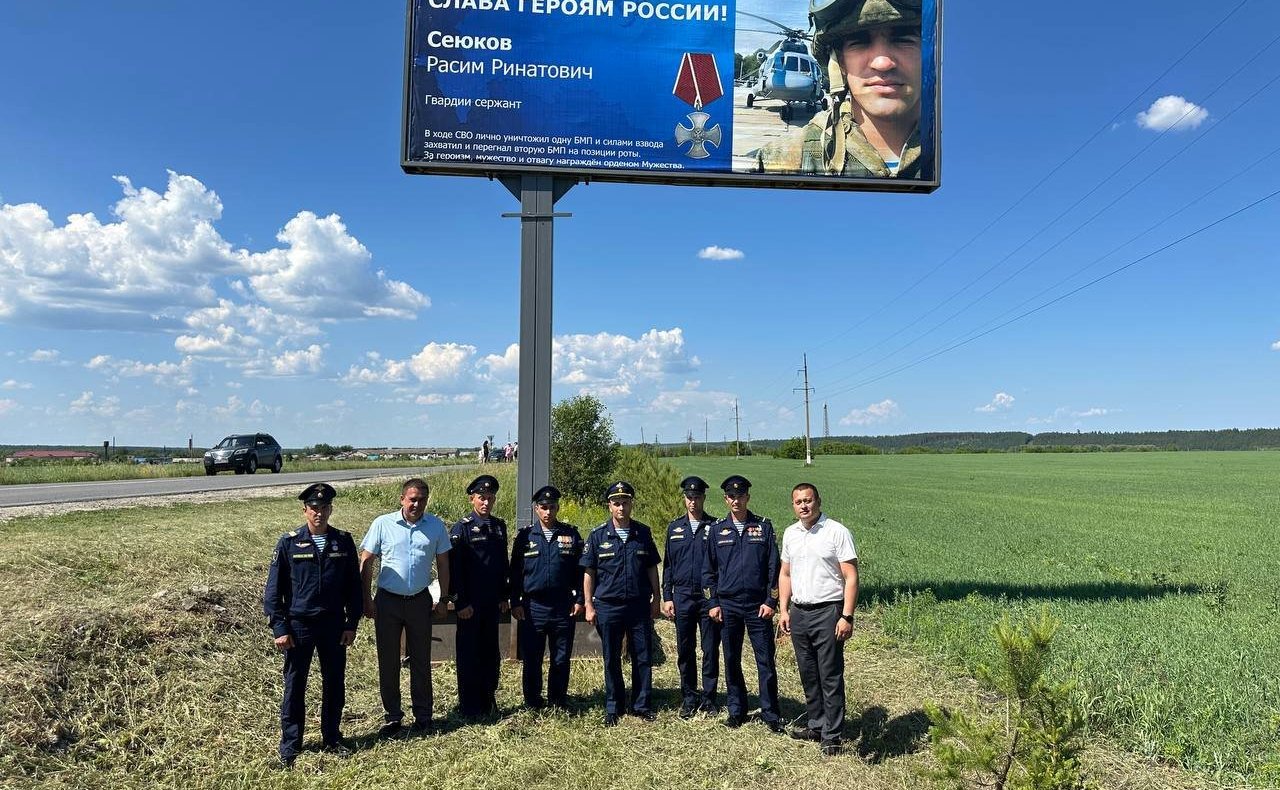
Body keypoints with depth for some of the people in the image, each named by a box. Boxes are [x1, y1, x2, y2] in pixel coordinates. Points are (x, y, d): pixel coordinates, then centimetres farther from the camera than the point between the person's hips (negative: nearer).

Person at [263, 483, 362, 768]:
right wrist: (279, 628, -9)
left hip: (334, 625, 2)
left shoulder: (344, 541, -1)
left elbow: (353, 585, 4)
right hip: (298, 624, -2)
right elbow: (273, 589, -5)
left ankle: (333, 737, 28)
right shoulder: (289, 542, -7)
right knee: (294, 685, 7)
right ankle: (290, 746, 20)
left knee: (335, 683, 11)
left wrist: (352, 624, 1)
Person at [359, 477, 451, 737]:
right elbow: (366, 563, -2)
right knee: (388, 662, 8)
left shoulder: (436, 526, -2)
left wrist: (444, 599, 6)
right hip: (388, 601, -1)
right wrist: (367, 600, -5)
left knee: (421, 661, 9)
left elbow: (443, 563, 6)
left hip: (420, 600, 1)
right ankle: (392, 717, 22)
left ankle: (423, 716, 22)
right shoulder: (383, 524, -7)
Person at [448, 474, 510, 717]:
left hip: (493, 603, 5)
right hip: (470, 604, -5)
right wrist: (460, 603, -14)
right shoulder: (461, 529, -9)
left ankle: (489, 701, 26)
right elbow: (454, 569, -11)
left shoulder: (499, 526, 8)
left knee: (491, 654, 13)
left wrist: (504, 596, 11)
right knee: (469, 655, 5)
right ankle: (469, 706, 15)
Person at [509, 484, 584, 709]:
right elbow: (515, 572, 5)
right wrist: (515, 603, 1)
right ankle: (533, 703, 22)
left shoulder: (571, 534, 3)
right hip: (532, 607, 0)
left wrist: (579, 599, 1)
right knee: (531, 659, 7)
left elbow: (580, 570, 6)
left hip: (563, 607, 1)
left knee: (561, 659, 8)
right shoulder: (525, 536, 2)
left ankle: (558, 702, 23)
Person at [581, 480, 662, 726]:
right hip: (608, 607, -1)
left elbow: (652, 568, 10)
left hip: (639, 606, 1)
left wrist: (657, 598, 7)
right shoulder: (598, 535, -2)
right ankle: (612, 708, 21)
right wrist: (589, 605, -3)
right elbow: (588, 573, 0)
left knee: (643, 658, 6)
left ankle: (642, 705, 20)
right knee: (611, 660, 8)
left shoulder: (643, 533, 3)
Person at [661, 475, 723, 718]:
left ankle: (709, 698, 14)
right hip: (682, 597, 2)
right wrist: (666, 597, 4)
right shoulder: (674, 528, 9)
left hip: (709, 597, -2)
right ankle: (689, 698, 20)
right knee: (685, 651, 8)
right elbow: (668, 565, 10)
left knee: (711, 650, 2)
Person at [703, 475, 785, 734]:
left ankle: (771, 714, 11)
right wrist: (712, 603, 2)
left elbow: (774, 567, 1)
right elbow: (709, 570, 8)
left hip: (758, 605, -2)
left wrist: (771, 601, -4)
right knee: (731, 661, 9)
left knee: (765, 661, 0)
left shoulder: (763, 527, 2)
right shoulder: (717, 530, 5)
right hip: (728, 605, 2)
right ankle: (736, 711, 22)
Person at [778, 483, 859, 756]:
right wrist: (783, 610, 10)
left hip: (828, 611, -6)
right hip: (798, 613, 6)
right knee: (808, 675, 14)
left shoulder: (836, 532, -9)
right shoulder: (790, 534, 10)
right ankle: (816, 725, 27)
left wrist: (847, 616, -17)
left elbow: (851, 577, -11)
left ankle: (832, 736, 8)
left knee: (830, 677, -1)